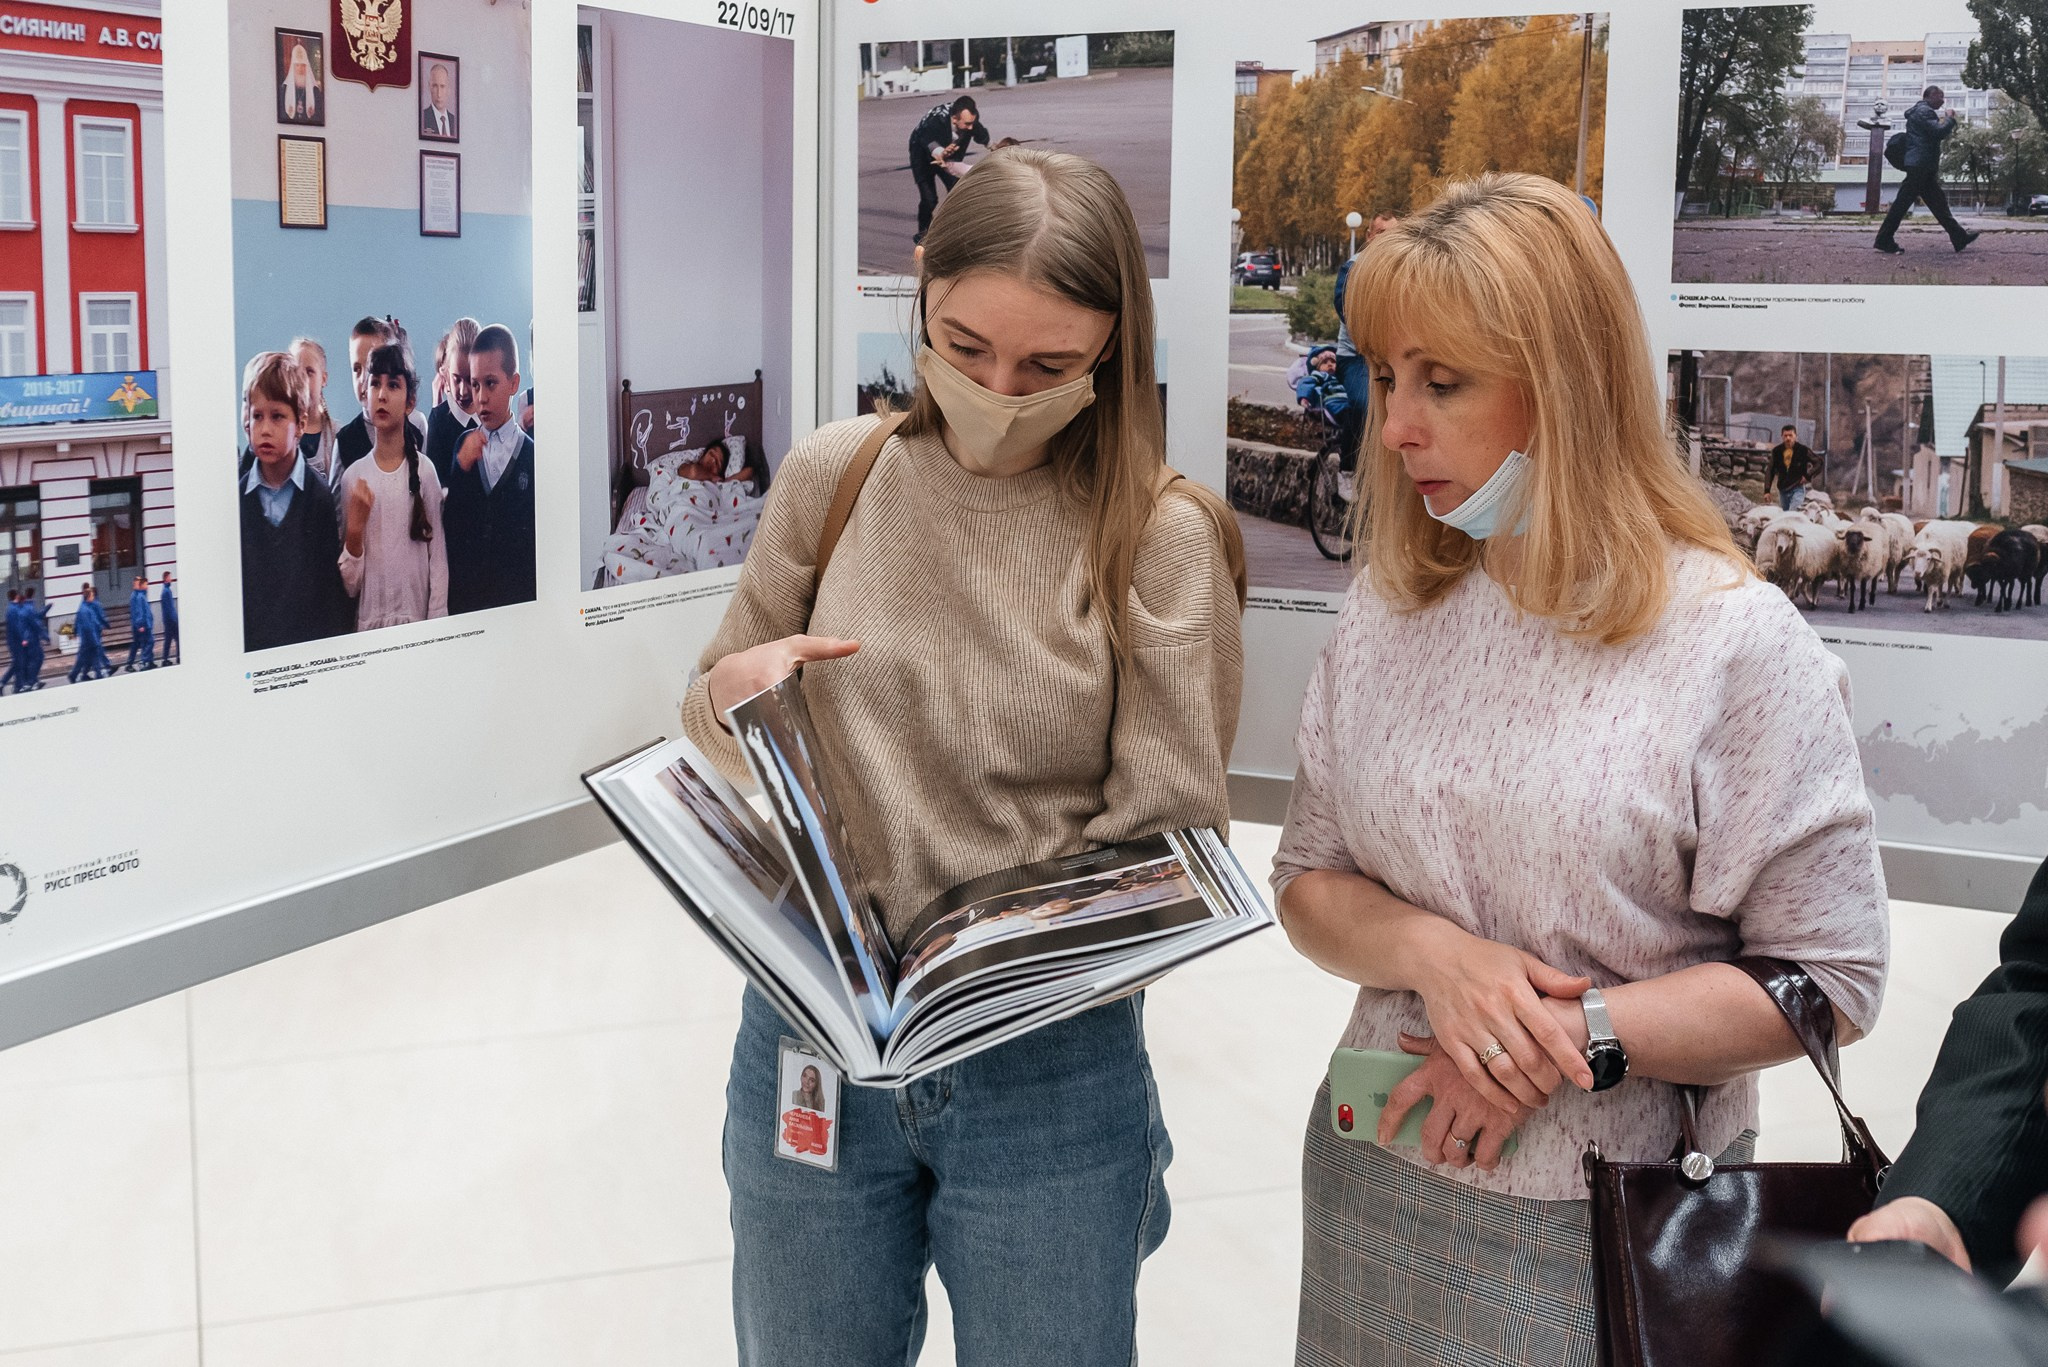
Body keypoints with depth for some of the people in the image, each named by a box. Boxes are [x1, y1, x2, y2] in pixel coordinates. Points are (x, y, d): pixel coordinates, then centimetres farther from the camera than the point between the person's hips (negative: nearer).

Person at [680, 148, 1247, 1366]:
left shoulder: (1161, 538, -10)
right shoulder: (834, 476, -2)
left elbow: (1166, 841, -10)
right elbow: (715, 741, 10)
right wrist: (730, 697, -13)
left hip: (1050, 1070, -2)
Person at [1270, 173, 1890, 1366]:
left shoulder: (1732, 641, -14)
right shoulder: (1390, 618, 1)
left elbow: (1831, 978, -12)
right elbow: (1308, 880, 5)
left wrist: (1576, 1033, -20)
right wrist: (1433, 953, -15)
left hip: (1615, 1226, -4)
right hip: (1375, 1181, 4)